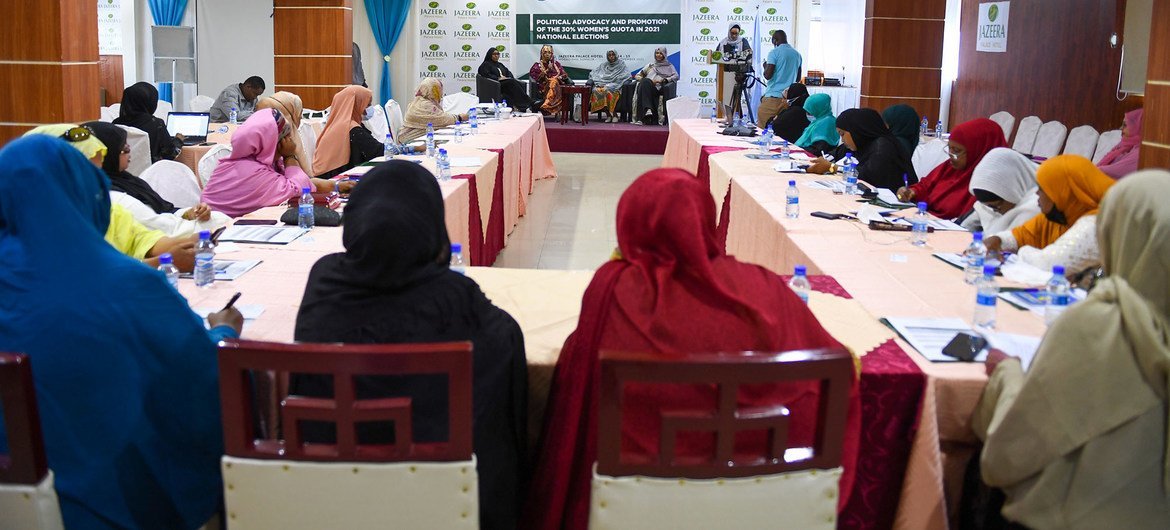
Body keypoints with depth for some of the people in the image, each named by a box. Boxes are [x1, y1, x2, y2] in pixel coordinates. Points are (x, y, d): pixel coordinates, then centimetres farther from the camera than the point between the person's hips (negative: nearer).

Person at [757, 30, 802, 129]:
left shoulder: (774, 53, -5)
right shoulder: (797, 54, 13)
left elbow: (768, 75, -11)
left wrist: (765, 66, 8)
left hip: (773, 96, -6)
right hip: (789, 97, 6)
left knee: (762, 127, -3)